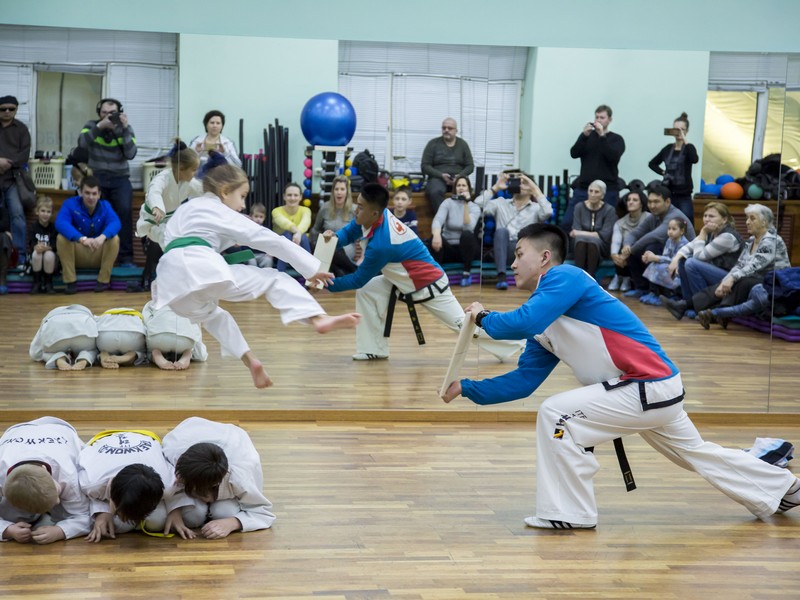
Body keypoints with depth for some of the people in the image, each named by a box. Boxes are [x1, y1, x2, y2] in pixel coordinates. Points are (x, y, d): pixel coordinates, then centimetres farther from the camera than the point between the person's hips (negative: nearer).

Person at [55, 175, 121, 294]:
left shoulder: (105, 206, -6)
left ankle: (104, 280, -13)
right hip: (77, 256, -1)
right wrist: (82, 239, -50)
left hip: (99, 256, 1)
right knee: (62, 238, -27)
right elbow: (60, 223, -33)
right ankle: (70, 280, -19)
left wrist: (103, 236, -50)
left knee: (114, 238, -25)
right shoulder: (70, 204, -13)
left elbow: (115, 223, -26)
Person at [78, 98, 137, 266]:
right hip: (97, 177, 0)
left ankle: (126, 257, -17)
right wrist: (100, 126, -26)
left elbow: (130, 154, -9)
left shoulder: (125, 129, 5)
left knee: (124, 210, -22)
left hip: (119, 178, 0)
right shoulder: (92, 126, 4)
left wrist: (124, 129, -17)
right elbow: (81, 143, -17)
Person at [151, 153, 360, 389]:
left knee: (210, 314, 37)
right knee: (274, 279, 6)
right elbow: (271, 240, 13)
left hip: (172, 281, 6)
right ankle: (319, 319, -15)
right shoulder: (222, 213, 15)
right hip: (202, 270, -6)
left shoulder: (183, 210, 35)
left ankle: (250, 361, 24)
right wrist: (311, 267, 16)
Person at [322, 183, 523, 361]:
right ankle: (373, 349, 5)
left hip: (429, 285, -9)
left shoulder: (380, 245, -35)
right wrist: (334, 238, -20)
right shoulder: (377, 215, -13)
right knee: (366, 291, -1)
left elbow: (358, 280, -22)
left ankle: (516, 345, 12)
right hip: (405, 279, 9)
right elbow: (350, 231, 2)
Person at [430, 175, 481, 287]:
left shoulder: (475, 207, -2)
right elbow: (437, 220, -21)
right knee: (435, 239, -32)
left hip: (466, 248, 0)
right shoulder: (447, 203, -1)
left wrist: (466, 204, -27)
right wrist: (436, 235, -43)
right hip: (449, 248, 0)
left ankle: (466, 273, -19)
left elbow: (468, 227, -21)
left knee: (467, 234, -34)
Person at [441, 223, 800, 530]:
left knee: (556, 415, -16)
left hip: (649, 387, -10)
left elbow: (524, 323, -31)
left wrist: (483, 317, -12)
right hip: (650, 390, 10)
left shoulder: (565, 278, -15)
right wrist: (467, 388, 4)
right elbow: (523, 381, 11)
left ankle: (570, 513, -3)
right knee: (696, 453, 27)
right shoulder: (543, 317, 11)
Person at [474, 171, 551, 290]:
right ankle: (501, 276, -38)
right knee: (502, 231, -31)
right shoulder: (500, 203, 17)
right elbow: (478, 204, 1)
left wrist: (536, 188, -6)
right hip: (504, 249, 1)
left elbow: (547, 212, -11)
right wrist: (496, 187, 2)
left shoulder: (536, 208, 13)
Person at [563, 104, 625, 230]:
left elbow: (614, 157, -12)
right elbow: (574, 153, 1)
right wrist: (584, 135, -12)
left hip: (607, 189, -3)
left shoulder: (616, 139, 7)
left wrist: (602, 136, -15)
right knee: (566, 223, -5)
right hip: (583, 187, 3)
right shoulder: (587, 136, 14)